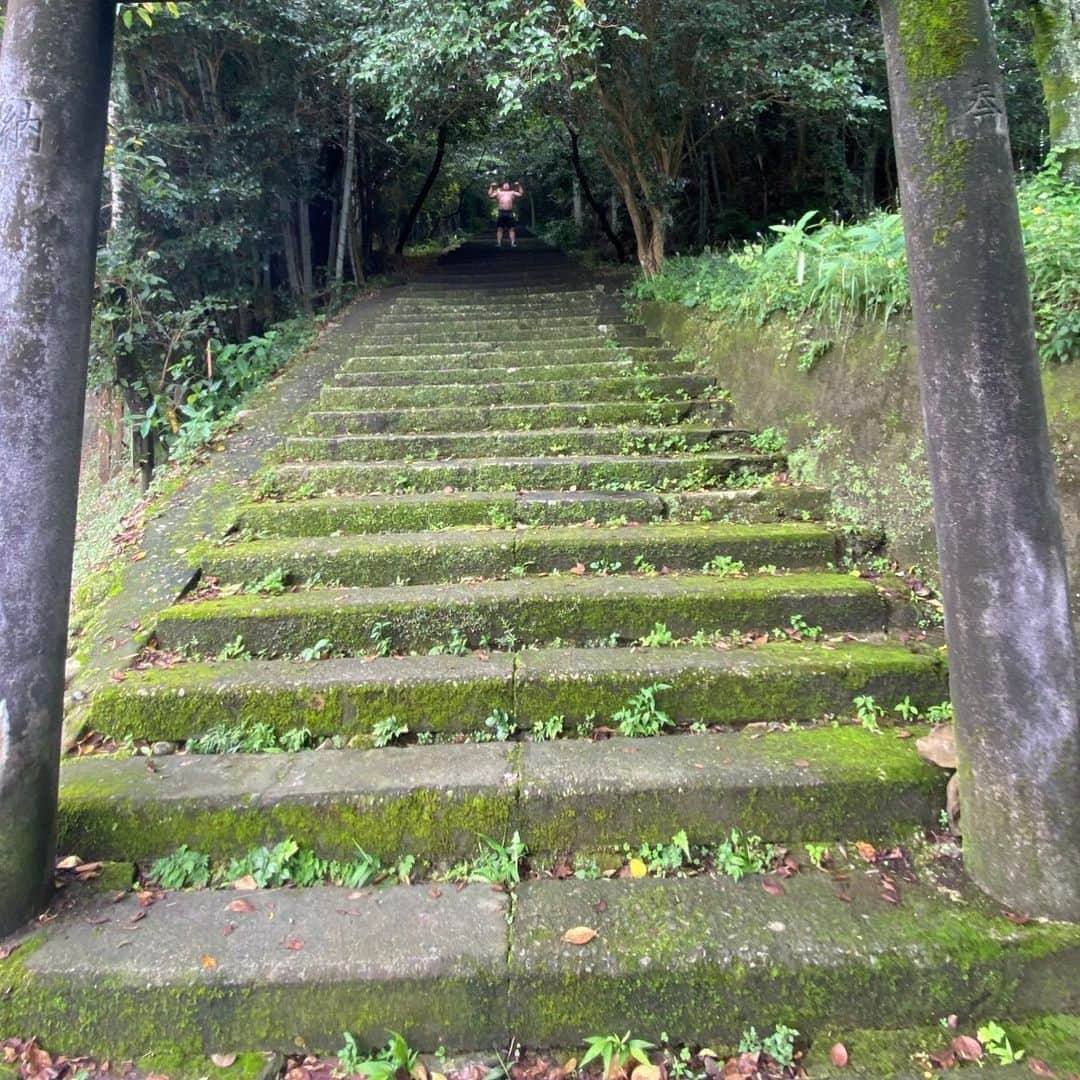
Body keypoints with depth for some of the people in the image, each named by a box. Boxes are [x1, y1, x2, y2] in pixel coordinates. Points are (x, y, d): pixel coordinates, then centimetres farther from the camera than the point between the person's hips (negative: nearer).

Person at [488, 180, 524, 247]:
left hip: (510, 212, 1)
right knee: (499, 228, -4)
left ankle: (513, 243, -4)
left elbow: (521, 194, 10)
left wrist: (519, 186, 7)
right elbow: (490, 195, 5)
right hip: (501, 212, -1)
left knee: (512, 228, -4)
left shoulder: (512, 192, 19)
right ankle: (498, 243, -2)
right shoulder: (498, 192, 16)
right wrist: (491, 187, 2)